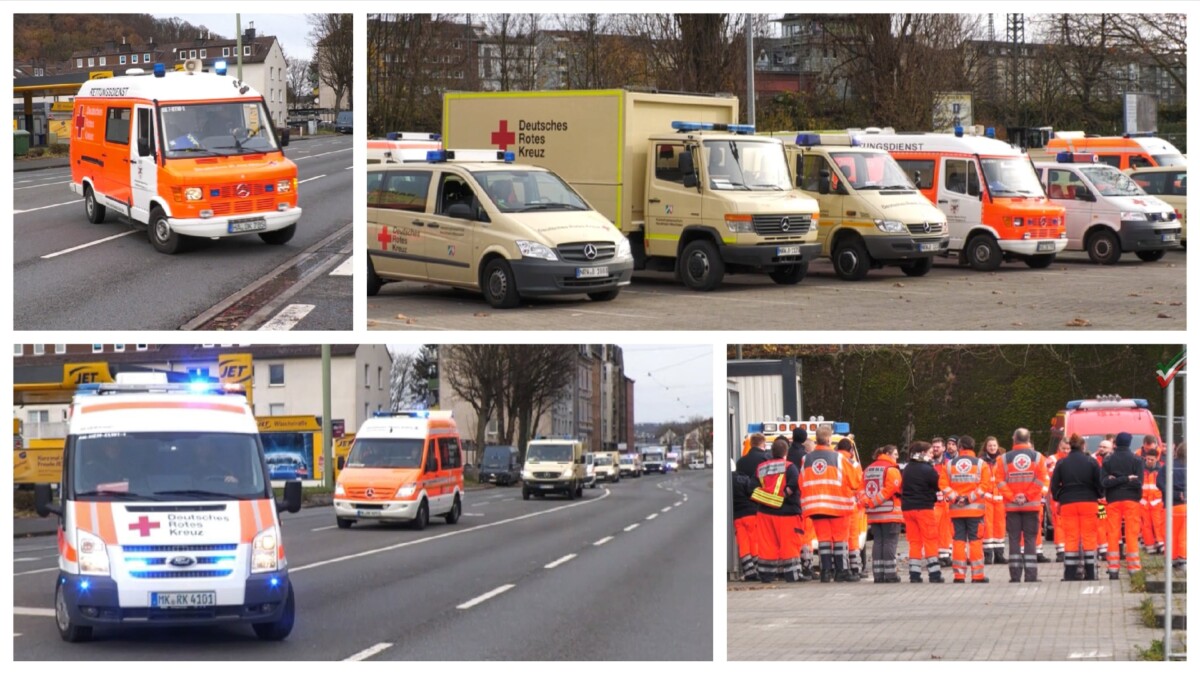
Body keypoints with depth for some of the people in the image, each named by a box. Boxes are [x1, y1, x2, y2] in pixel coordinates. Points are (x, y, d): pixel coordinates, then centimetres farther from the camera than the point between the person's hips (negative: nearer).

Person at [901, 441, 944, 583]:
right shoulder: (927, 469, -11)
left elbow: (902, 487, 12)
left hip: (907, 507, 5)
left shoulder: (906, 469, 7)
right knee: (930, 541, 2)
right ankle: (934, 574, 0)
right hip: (924, 508, -5)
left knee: (914, 542, 9)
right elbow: (939, 486, -9)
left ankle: (914, 574, 5)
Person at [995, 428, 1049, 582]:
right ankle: (1030, 575, -2)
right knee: (1030, 539, 3)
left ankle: (1015, 575, 0)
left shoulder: (1005, 458, 1)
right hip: (1032, 505, 0)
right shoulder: (1037, 457, 0)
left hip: (1011, 506, 0)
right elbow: (1041, 480, -8)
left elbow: (1000, 482, -6)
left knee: (1014, 540, 4)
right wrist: (1028, 496, -6)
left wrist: (1012, 497, -5)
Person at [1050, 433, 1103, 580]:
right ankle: (1090, 572, 4)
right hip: (1089, 502, -1)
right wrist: (1097, 496, 16)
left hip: (1068, 503, 1)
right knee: (1089, 537, 5)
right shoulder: (1091, 462, -3)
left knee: (1070, 537, 4)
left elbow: (1054, 485, -1)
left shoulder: (1061, 463, 0)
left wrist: (1058, 499, 14)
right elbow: (1100, 483, -1)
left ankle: (1069, 573, 1)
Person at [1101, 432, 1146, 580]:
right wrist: (1127, 479, -2)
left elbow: (1104, 482, -9)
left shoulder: (1108, 461, 2)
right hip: (1131, 500, -1)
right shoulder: (1137, 460, -1)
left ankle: (1113, 569, 1)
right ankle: (1134, 569, -2)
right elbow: (1138, 482, -11)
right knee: (1132, 535, 0)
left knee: (1113, 535, 4)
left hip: (1113, 501, 1)